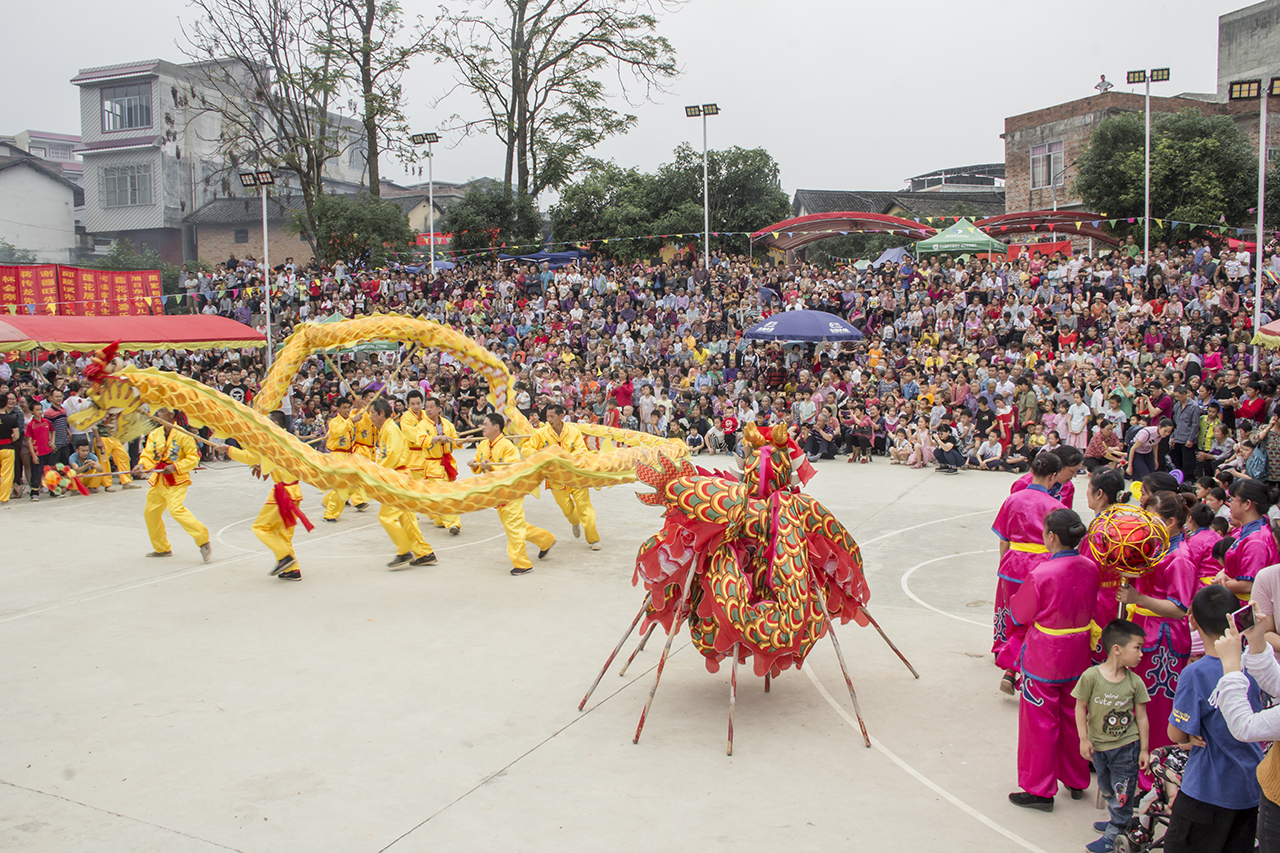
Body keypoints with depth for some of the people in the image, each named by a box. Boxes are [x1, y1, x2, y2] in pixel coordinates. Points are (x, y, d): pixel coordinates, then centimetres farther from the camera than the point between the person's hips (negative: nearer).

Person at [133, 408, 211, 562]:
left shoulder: (182, 435, -14)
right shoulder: (154, 435, 6)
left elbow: (193, 457, -12)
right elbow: (148, 455, 1)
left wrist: (175, 467, -22)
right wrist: (141, 466, -20)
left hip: (177, 480, -8)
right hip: (158, 479, 8)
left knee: (176, 510, -25)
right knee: (150, 512, 15)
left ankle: (203, 541, -20)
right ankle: (162, 548, 32)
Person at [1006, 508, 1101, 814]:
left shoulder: (1042, 574, -24)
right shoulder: (1090, 568, -7)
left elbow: (1018, 614, -12)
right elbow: (1091, 607, 10)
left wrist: (1018, 597, 6)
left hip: (1043, 658, -6)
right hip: (1078, 656, 6)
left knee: (1040, 723, 7)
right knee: (1073, 717, 21)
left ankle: (1040, 790, 17)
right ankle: (1076, 780, 36)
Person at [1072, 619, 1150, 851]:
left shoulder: (1135, 682, -10)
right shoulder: (1091, 676, -16)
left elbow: (1142, 717, -2)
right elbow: (1080, 707, -7)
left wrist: (1144, 749, 1)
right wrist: (1084, 739, -8)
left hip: (1126, 747, -1)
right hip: (1098, 746, 1)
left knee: (1123, 793, 2)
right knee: (1106, 790, 18)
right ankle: (1118, 821, 41)